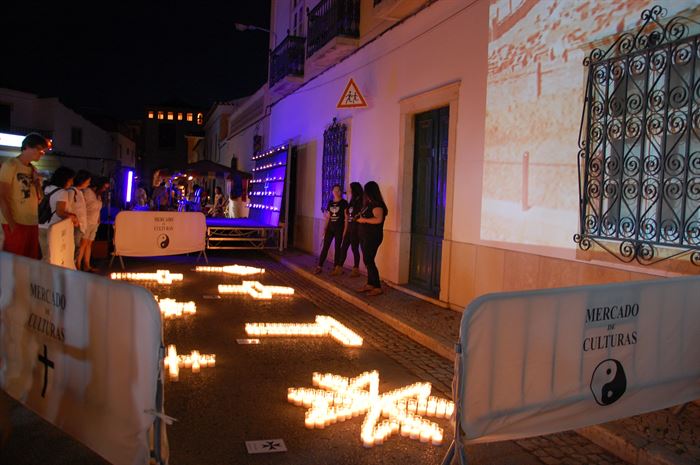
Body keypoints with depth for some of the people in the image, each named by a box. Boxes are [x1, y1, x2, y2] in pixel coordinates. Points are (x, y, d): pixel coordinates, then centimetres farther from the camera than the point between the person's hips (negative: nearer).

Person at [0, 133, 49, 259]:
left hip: (32, 223, 7)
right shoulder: (10, 165, -5)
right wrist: (11, 223, -16)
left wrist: (38, 183, -2)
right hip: (16, 224, -7)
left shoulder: (32, 170, 16)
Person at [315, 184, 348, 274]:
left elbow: (346, 217, -7)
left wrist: (345, 229, -13)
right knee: (325, 247, 2)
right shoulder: (330, 202, 10)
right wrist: (324, 228, 9)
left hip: (339, 228, -4)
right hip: (330, 227, 4)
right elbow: (328, 217, 14)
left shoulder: (344, 202, -5)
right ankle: (319, 267, 4)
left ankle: (336, 268, 10)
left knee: (337, 247, 2)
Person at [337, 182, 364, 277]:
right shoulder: (352, 201, 15)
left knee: (354, 248, -2)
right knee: (343, 247, 7)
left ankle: (356, 270, 8)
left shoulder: (361, 201, -8)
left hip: (356, 228, -8)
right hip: (349, 227, 8)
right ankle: (340, 268, 13)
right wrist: (345, 230, 14)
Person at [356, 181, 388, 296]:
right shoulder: (369, 204, 13)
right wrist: (360, 217, 5)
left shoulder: (376, 204, -16)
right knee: (367, 260, 11)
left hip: (373, 237, -9)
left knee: (368, 261, -9)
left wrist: (364, 220, -18)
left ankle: (378, 287, -5)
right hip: (365, 236, 10)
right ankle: (370, 284, 19)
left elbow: (378, 219, -27)